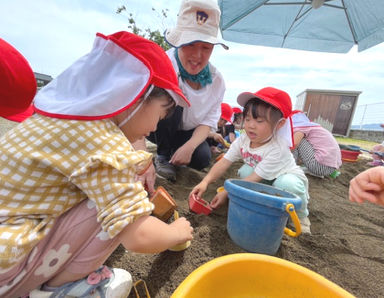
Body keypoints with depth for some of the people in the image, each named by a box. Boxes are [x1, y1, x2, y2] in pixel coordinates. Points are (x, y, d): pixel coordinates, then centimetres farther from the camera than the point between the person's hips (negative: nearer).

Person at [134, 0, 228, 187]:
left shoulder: (216, 80, -16)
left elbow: (208, 121, -12)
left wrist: (190, 146, -32)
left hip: (188, 132, 3)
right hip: (157, 127, -2)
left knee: (202, 158, -25)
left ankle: (174, 155, 11)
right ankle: (163, 156, -12)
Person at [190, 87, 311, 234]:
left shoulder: (278, 149, -35)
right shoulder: (243, 140, -18)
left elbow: (255, 178, -34)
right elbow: (224, 162, -23)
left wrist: (226, 193, -34)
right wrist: (205, 181, -38)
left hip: (289, 177, -4)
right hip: (264, 181, 4)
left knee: (286, 184, -37)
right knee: (245, 170, -23)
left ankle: (300, 216, -6)